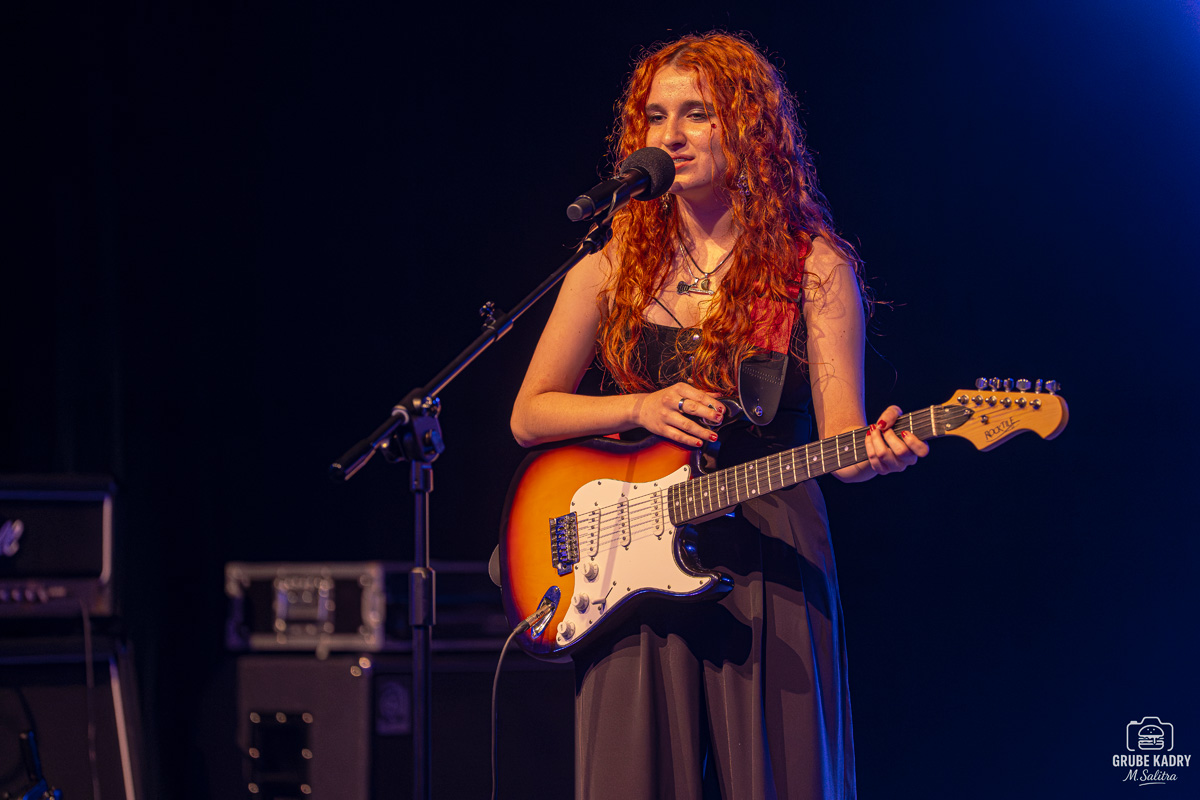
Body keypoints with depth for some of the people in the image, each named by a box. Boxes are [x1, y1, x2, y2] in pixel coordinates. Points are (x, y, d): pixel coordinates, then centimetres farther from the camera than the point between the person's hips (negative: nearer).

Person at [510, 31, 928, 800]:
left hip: (768, 561, -2)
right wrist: (643, 409, -7)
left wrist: (874, 452, -29)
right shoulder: (611, 267, 7)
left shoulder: (813, 267, 0)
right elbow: (529, 414, 9)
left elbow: (840, 440, -5)